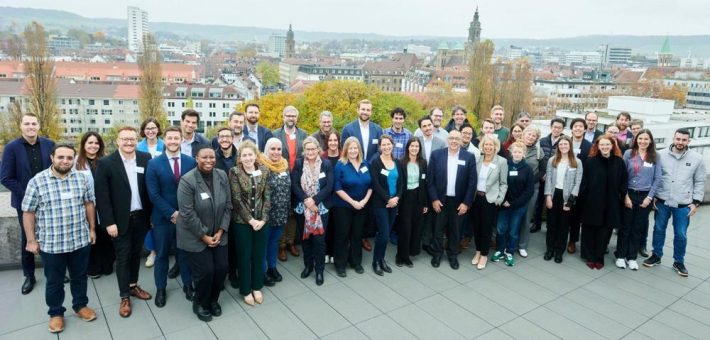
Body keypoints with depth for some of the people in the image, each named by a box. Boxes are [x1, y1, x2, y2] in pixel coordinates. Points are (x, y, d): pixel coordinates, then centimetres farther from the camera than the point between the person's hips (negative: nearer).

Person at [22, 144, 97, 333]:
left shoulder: (82, 178, -1)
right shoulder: (37, 181, -9)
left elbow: (89, 204, 8)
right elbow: (28, 212, -5)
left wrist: (92, 228, 8)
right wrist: (31, 240, -5)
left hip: (80, 240, 2)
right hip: (51, 244, -2)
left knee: (79, 276, 17)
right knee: (54, 281, 13)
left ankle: (80, 305, 36)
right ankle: (56, 313, 32)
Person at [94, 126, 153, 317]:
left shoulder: (145, 159, -2)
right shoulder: (106, 163, -11)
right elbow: (101, 196, -11)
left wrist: (152, 214, 1)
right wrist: (109, 222, -13)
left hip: (141, 217, 3)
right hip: (120, 220, -3)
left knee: (136, 254, 17)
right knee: (123, 257, 7)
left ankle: (133, 286, 36)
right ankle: (124, 297, 20)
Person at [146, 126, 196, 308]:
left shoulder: (191, 161, -2)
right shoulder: (154, 163, -6)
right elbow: (153, 194, -10)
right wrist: (172, 213, -15)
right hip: (163, 217, -1)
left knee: (185, 252, 14)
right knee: (162, 254, 13)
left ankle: (188, 284, 31)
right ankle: (160, 289, 30)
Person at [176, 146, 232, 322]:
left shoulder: (222, 176, -4)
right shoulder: (187, 180, -19)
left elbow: (228, 205, 1)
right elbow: (187, 214, -19)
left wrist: (221, 231, -5)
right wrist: (204, 236, -15)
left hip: (217, 234, 5)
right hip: (195, 237, -5)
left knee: (221, 268, 4)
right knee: (205, 271, -4)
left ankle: (213, 300, 30)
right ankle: (200, 304, 24)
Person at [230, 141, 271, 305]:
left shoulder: (264, 171, -2)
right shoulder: (235, 172, -10)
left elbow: (267, 196, -1)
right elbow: (237, 199, -12)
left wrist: (263, 219, -10)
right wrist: (250, 220, -14)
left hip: (261, 220, 3)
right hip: (242, 221, -3)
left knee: (259, 254, 13)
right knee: (244, 256, 9)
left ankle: (257, 287, 32)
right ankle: (246, 290, 26)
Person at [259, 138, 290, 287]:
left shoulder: (284, 165, 5)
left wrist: (288, 208, 14)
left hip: (282, 213, 6)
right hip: (267, 213, -6)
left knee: (274, 240, 20)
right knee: (264, 241, 9)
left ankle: (272, 267, 37)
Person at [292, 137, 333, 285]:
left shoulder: (326, 165, -3)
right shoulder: (298, 164, 0)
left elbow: (329, 186, -8)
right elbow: (294, 185, -6)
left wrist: (314, 200, -17)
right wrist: (306, 200, -18)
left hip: (321, 208, -1)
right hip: (302, 208, 2)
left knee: (319, 239, 0)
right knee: (305, 237, 12)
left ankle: (319, 270, 16)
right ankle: (307, 265, 31)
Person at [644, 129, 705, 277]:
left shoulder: (697, 158, -2)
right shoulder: (661, 155, -3)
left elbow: (699, 182, 3)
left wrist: (696, 202, -1)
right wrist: (653, 196, -1)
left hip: (683, 205, 0)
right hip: (662, 202, 1)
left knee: (681, 235, 8)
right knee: (659, 229, 13)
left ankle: (678, 262, 25)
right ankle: (656, 256, 30)